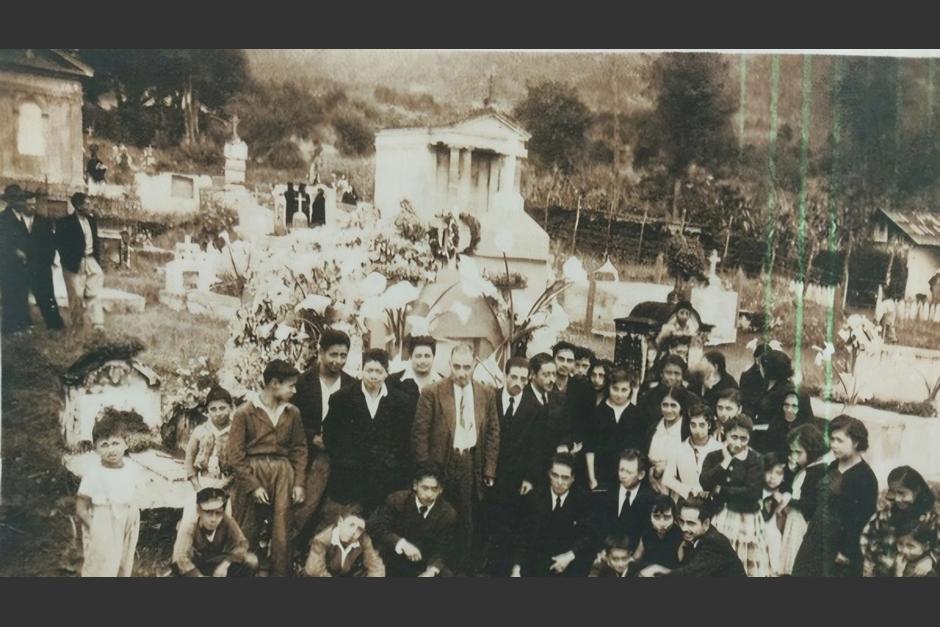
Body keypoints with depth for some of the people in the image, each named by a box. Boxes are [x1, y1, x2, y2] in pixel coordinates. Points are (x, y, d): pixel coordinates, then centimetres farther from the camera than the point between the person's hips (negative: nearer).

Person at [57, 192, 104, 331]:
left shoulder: (91, 220, 9)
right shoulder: (65, 223, -8)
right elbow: (60, 244, -8)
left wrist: (97, 259, 7)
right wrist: (69, 262, -12)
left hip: (91, 262, 5)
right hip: (75, 264, -5)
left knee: (94, 294, 3)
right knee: (77, 296, 3)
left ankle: (97, 323, 6)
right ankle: (77, 325, 15)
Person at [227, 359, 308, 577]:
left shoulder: (292, 413, 7)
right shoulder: (245, 412, -5)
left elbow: (299, 449, 13)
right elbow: (235, 454, -6)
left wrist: (298, 482, 5)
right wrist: (253, 486, -9)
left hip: (282, 470, 3)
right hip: (252, 470, -3)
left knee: (282, 529, 2)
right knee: (247, 530, 3)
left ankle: (280, 572, 10)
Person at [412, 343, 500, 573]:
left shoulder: (487, 395, 6)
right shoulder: (432, 393, -4)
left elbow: (493, 433, 8)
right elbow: (420, 433, -4)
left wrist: (489, 470, 3)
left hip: (473, 467, 2)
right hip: (441, 465, -2)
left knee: (468, 524, 5)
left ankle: (463, 567, 16)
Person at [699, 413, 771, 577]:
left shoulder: (755, 460, -4)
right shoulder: (713, 457, 4)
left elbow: (753, 492, -15)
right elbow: (704, 483, -12)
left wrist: (720, 490, -10)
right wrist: (725, 462, -12)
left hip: (745, 520, -2)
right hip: (718, 518, 3)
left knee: (747, 565, -1)